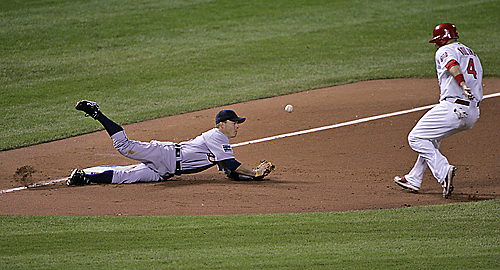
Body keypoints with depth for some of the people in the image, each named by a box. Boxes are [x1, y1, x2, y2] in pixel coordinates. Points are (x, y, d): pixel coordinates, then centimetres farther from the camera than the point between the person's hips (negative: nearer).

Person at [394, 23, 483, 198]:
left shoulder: (445, 51, -2)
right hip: (473, 113, 9)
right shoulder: (472, 54, 25)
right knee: (432, 138, 27)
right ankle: (413, 180, 30)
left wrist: (463, 86, -39)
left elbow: (453, 65, -24)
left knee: (416, 138, 0)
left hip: (452, 108, -9)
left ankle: (443, 172, -18)